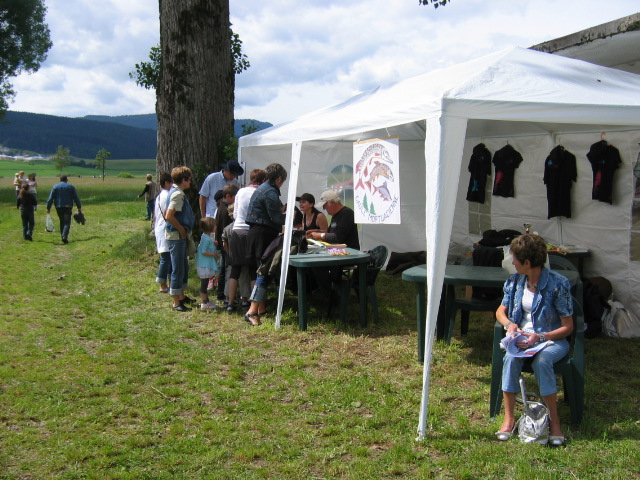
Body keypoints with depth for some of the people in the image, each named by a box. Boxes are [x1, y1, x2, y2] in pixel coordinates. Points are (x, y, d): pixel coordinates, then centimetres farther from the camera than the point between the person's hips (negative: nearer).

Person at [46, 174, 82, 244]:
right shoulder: (71, 187, 4)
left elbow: (51, 198, 1)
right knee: (67, 222, -8)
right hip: (68, 207, -2)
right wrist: (79, 207, 9)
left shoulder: (55, 187, 6)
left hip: (59, 207, 2)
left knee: (62, 222, 14)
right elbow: (76, 198, 3)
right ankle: (64, 236, -27)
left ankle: (63, 236, 14)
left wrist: (48, 208, 3)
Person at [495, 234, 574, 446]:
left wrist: (540, 337, -24)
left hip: (552, 339, -4)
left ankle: (554, 421, -24)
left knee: (542, 360, -37)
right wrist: (509, 324, -8)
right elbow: (501, 311, 15)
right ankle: (509, 418, -23)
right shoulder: (515, 281, 2)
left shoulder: (558, 284, -14)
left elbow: (567, 327, -11)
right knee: (511, 357, -30)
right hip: (522, 336, 4)